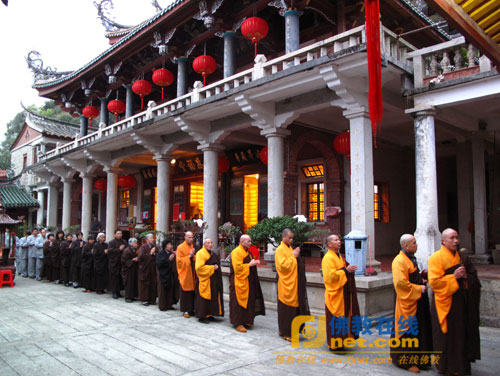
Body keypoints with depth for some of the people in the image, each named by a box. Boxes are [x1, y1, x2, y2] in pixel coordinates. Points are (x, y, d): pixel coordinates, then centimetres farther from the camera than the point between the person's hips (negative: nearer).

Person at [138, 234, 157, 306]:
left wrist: (154, 254, -5)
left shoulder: (154, 247, 10)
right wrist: (150, 254, -17)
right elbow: (140, 257, -19)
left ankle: (151, 299, 15)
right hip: (145, 269, -5)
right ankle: (144, 300, 8)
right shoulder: (143, 247, -7)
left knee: (153, 284, 6)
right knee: (144, 284, 0)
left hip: (152, 269, 5)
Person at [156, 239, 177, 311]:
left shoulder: (171, 253, 9)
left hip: (170, 274, 6)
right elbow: (159, 264, -18)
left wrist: (174, 256, 0)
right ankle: (162, 306, 8)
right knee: (163, 291, -1)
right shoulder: (160, 253, -8)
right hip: (163, 274, -6)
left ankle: (169, 305, 14)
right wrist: (168, 259, -20)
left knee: (170, 290, 5)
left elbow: (174, 263, 14)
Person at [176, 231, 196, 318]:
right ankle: (185, 310, 5)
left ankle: (192, 309, 13)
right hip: (184, 273, -5)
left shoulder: (193, 246, 13)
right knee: (185, 292, -3)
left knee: (193, 291, 4)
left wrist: (193, 256, -4)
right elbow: (179, 260, -9)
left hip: (192, 272, 5)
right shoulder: (180, 247, -3)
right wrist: (189, 256, -15)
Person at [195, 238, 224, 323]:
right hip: (204, 280, -8)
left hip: (213, 280, 9)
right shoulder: (200, 253, -10)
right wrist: (212, 268, -17)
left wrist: (216, 267, 9)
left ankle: (209, 315, 17)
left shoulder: (212, 254, 16)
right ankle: (201, 316, 2)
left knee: (212, 298, 9)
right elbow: (199, 267, -20)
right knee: (203, 299, -5)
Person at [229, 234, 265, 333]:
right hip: (239, 281, -9)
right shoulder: (236, 252, -14)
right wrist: (249, 264, -18)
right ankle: (238, 323, 3)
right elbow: (237, 267, -21)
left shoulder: (247, 252, 15)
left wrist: (254, 263, 6)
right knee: (239, 302, -4)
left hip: (248, 281, 9)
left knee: (248, 301, 12)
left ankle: (245, 321, 22)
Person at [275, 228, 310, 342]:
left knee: (294, 307, 10)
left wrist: (297, 256, 5)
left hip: (294, 283, 8)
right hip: (286, 285, -8)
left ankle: (291, 330, 21)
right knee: (286, 309, -2)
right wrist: (293, 256, -15)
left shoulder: (290, 248, 15)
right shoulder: (280, 250, -10)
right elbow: (283, 265, -19)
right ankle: (286, 332, 9)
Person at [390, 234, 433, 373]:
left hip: (416, 300, 10)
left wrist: (421, 276, 8)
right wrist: (418, 288, -19)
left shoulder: (410, 258, 13)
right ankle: (407, 361, 11)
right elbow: (400, 282, -26)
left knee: (417, 329, 16)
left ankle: (417, 359, 29)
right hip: (407, 301, -10)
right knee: (408, 330, -1)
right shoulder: (399, 261, -19)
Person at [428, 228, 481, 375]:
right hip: (446, 302, -6)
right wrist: (454, 277, -20)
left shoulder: (462, 257, 10)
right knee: (447, 334, 1)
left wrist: (465, 276, -8)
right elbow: (434, 282, -15)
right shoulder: (436, 258, -8)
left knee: (463, 333, 10)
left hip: (462, 302, 6)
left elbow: (474, 277, 13)